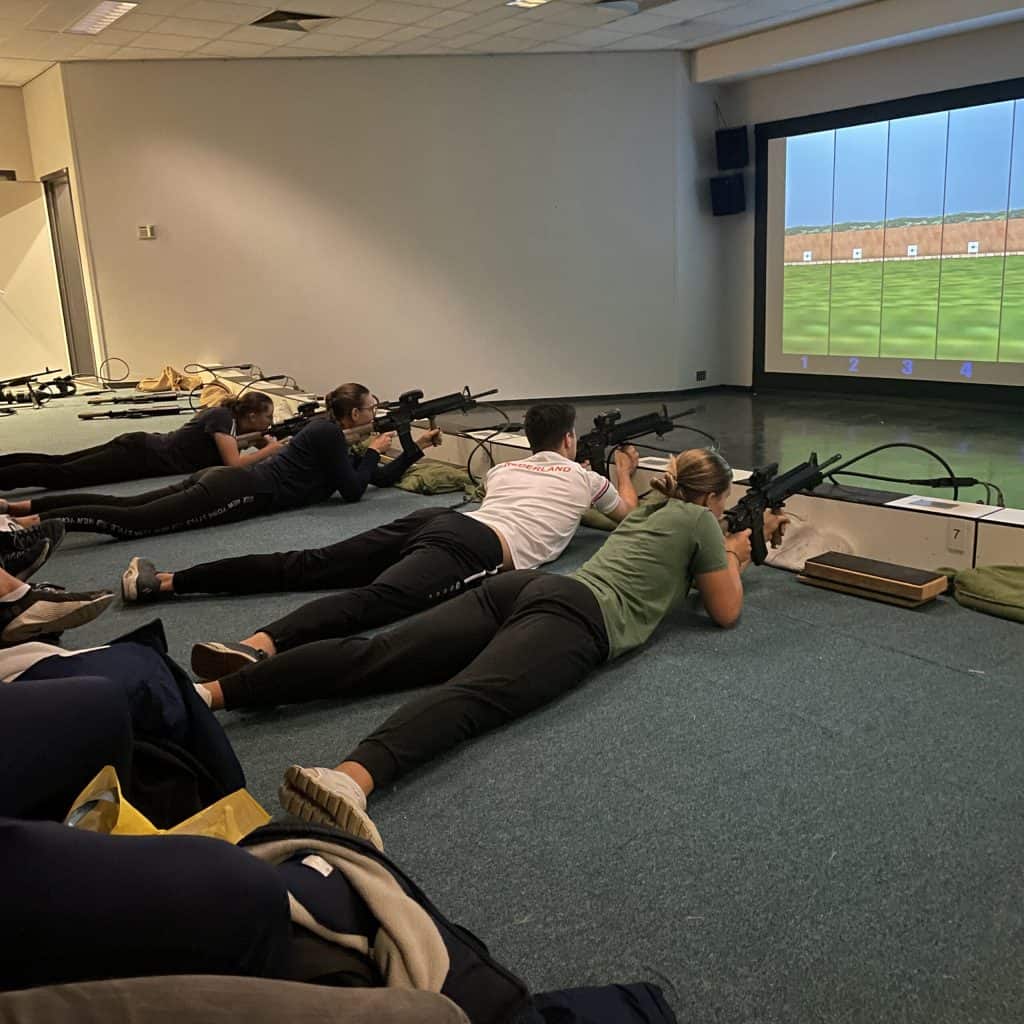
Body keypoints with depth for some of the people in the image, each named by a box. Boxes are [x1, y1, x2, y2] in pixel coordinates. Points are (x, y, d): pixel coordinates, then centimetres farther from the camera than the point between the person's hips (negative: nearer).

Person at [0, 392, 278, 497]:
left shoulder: (224, 412, 11)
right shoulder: (223, 417, -14)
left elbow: (220, 445, 32)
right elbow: (233, 463, -23)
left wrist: (254, 440, 19)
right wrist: (270, 449, -11)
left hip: (140, 446, 8)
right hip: (139, 457, -8)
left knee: (56, 462, 5)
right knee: (61, 474, -15)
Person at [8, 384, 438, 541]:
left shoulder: (327, 426, 21)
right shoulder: (329, 434, -6)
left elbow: (382, 479, 24)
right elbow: (353, 490, -10)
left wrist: (417, 447, 21)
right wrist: (374, 450, 4)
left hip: (227, 480, 9)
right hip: (237, 492, -9)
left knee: (123, 505, 3)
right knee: (132, 521, -17)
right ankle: (30, 522, -26)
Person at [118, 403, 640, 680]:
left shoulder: (505, 467, 38)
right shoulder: (583, 478, 24)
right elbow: (628, 513, 42)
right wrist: (625, 474, 62)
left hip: (440, 519, 7)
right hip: (475, 548, -7)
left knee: (310, 566, 1)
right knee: (376, 598, -32)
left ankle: (164, 580, -3)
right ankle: (257, 647, -59)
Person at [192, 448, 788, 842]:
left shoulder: (654, 509, 38)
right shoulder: (699, 520, 16)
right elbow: (726, 611, 21)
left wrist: (732, 549, 65)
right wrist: (734, 559, 39)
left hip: (528, 587, 7)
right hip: (577, 618, -7)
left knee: (381, 656, -11)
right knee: (475, 694, -35)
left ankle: (209, 692, -24)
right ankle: (351, 778, -65)